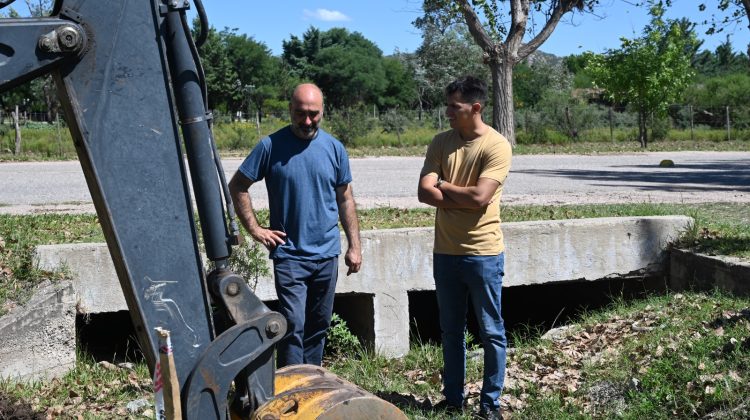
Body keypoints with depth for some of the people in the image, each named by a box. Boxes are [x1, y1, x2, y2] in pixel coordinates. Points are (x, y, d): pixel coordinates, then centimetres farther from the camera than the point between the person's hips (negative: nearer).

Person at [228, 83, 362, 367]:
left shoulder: (334, 148, 3)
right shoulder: (271, 146, -7)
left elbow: (345, 199, 9)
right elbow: (237, 186, 0)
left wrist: (354, 246, 6)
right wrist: (255, 229, -5)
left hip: (327, 255, 4)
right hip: (289, 255, -4)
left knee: (319, 327, 14)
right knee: (293, 327, -8)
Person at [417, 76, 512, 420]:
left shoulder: (496, 145, -11)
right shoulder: (441, 143, 4)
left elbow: (480, 197, -20)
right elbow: (424, 193, -5)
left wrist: (443, 185, -6)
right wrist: (464, 199, -15)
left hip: (483, 254, -5)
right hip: (445, 252, 5)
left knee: (491, 332, 7)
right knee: (451, 331, 15)